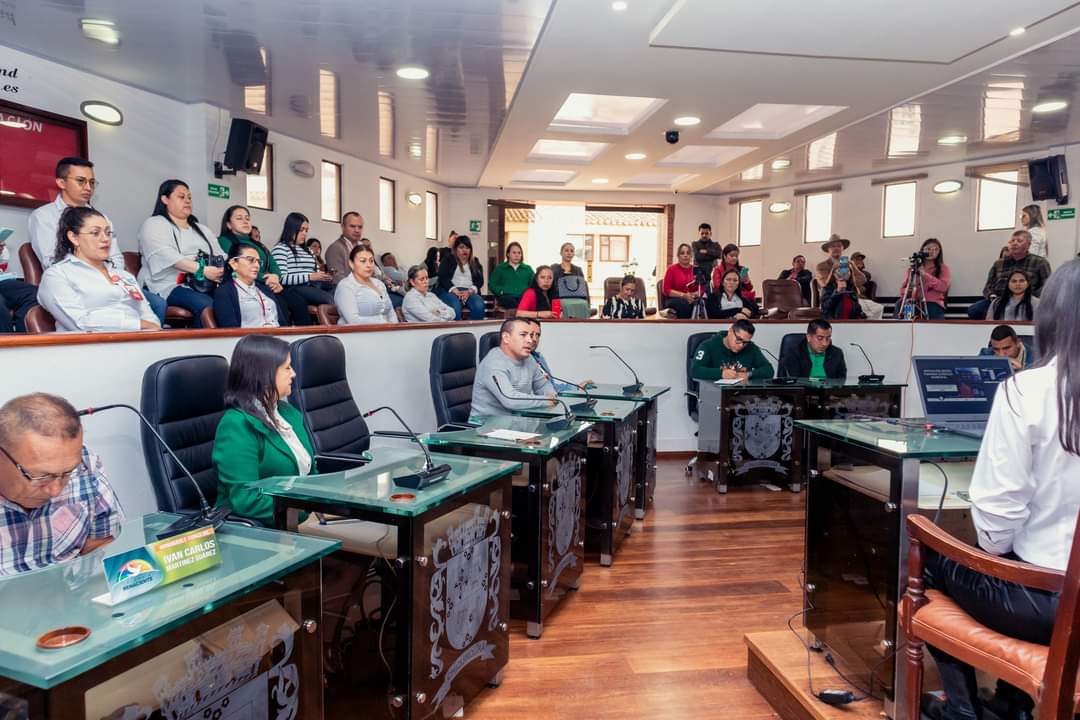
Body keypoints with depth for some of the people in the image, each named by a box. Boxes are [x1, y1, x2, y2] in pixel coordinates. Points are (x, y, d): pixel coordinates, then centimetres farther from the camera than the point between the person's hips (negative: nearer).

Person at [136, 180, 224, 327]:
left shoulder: (202, 229, 28)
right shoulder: (154, 224, 7)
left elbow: (219, 256, 18)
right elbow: (166, 255, -11)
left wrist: (224, 270, -7)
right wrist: (202, 270, -22)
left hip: (205, 285, 5)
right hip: (170, 286, -5)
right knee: (206, 305, -36)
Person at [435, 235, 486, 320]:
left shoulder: (475, 263, 22)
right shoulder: (447, 260, 15)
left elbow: (480, 280, 10)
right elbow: (443, 278, 1)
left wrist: (470, 291, -11)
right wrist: (455, 291, -16)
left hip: (469, 292, 2)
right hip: (450, 291, -2)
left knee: (479, 306, -32)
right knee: (455, 307, -37)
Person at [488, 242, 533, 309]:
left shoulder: (528, 269, 27)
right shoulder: (499, 268, 21)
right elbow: (491, 284, 13)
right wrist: (501, 291, -6)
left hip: (524, 297, 2)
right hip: (506, 296, -2)